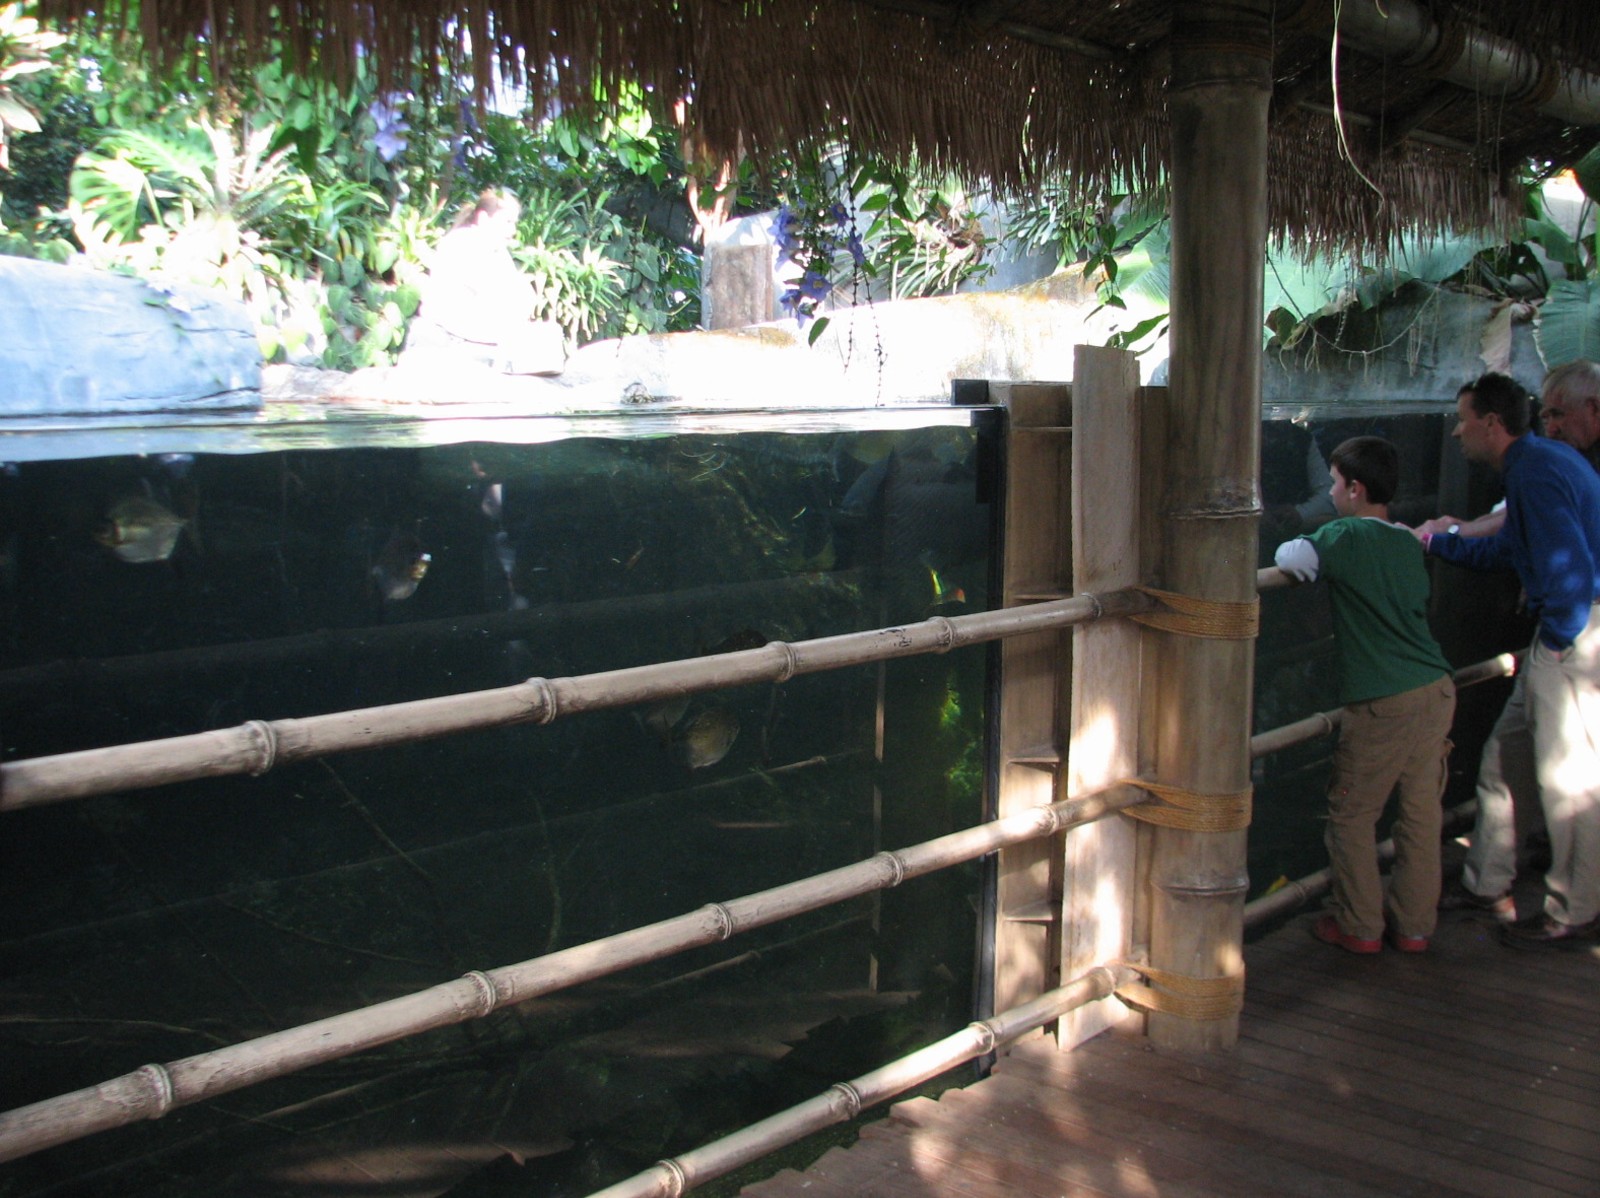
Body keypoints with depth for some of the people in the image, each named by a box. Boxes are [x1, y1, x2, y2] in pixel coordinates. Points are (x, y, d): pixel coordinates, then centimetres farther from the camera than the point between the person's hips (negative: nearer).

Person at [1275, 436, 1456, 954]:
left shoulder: (1349, 536, -8)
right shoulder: (1409, 543, 13)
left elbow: (1291, 558, -21)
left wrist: (1289, 550, -1)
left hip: (1383, 702, -7)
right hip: (1437, 690, 7)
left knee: (1352, 814, 7)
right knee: (1421, 813, 12)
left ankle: (1360, 927, 14)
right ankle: (1414, 926, 20)